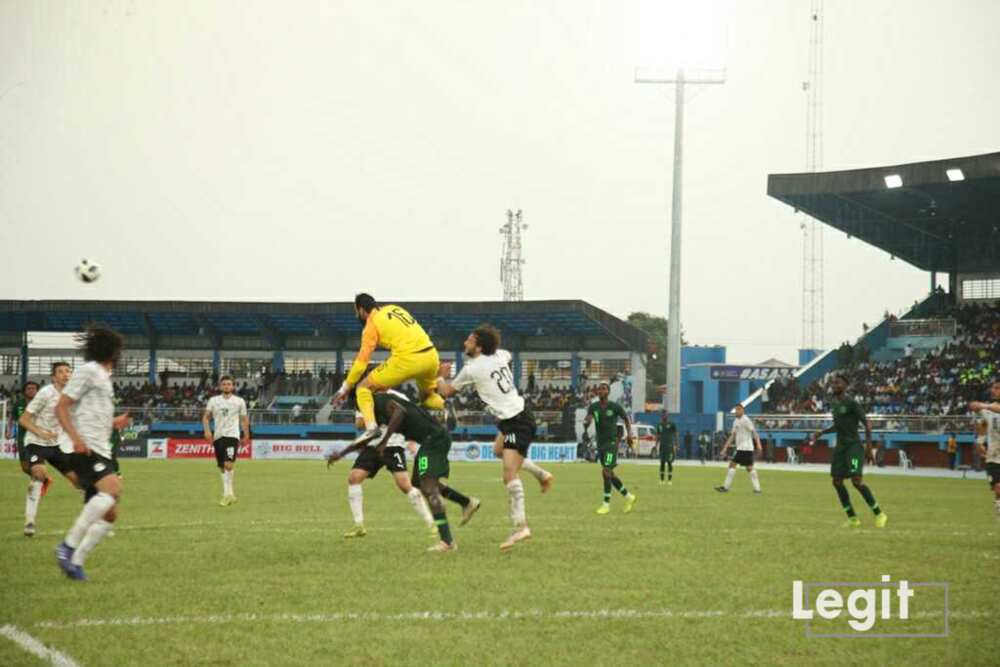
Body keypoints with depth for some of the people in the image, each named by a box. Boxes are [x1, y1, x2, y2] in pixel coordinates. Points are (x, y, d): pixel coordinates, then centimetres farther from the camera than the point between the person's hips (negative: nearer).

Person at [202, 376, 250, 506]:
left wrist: (246, 436, 10)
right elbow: (206, 416, 6)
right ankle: (229, 494, 20)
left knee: (228, 464, -21)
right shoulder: (213, 400, 8)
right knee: (222, 467, 8)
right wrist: (207, 430, -10)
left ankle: (228, 493, -14)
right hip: (218, 436, 3)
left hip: (232, 436, -3)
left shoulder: (239, 401, 5)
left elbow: (244, 419, 12)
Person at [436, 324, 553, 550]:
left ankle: (520, 527, -19)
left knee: (510, 475, -14)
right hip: (518, 412, 9)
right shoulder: (500, 355, 6)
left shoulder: (471, 369, -13)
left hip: (517, 423, -9)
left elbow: (447, 391, 2)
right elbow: (509, 356, 34)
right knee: (498, 450, 31)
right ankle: (541, 474, 37)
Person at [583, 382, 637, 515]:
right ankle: (628, 497, 28)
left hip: (612, 443, -5)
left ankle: (606, 504, -9)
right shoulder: (593, 407, 2)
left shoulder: (615, 407, -6)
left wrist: (629, 433, -4)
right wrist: (586, 423, -33)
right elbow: (587, 420, -9)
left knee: (606, 471, -16)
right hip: (600, 443, 5)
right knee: (610, 474, 11)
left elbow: (626, 418, 9)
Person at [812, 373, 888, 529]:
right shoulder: (833, 404, 14)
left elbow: (866, 423, -12)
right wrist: (823, 432, 15)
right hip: (840, 446, 8)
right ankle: (852, 518, 12)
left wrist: (868, 444, -19)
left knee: (856, 479, -18)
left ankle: (879, 514, -7)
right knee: (837, 481, 3)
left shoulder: (851, 403, -11)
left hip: (854, 445, -8)